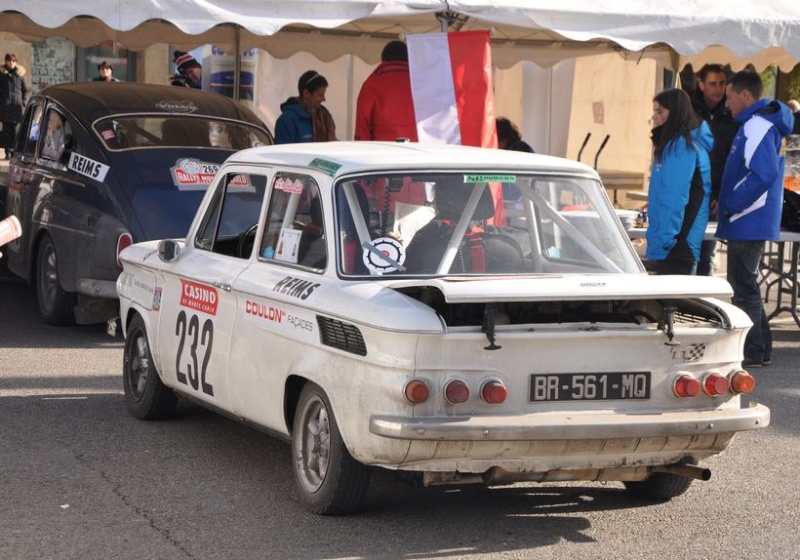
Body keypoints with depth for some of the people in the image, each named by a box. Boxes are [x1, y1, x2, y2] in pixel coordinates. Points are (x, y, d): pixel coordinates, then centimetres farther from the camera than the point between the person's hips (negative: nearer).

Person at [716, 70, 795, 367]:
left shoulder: (757, 127, -18)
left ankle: (752, 352, 0)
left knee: (743, 287, -4)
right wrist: (729, 204, 14)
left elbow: (764, 175, -28)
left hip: (748, 222, -10)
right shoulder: (756, 124, 14)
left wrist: (731, 205, -19)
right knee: (744, 285, 17)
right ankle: (760, 348, 22)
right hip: (751, 222, 10)